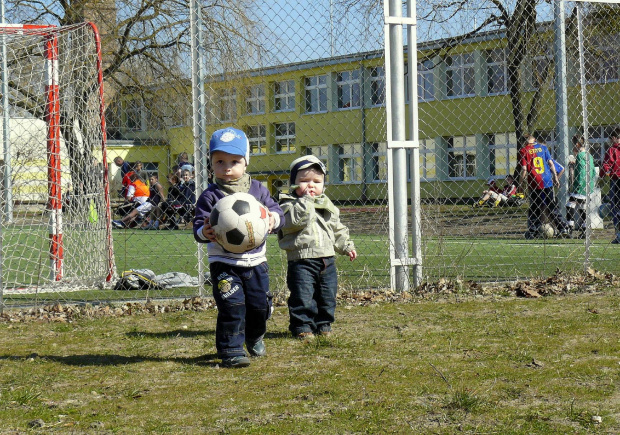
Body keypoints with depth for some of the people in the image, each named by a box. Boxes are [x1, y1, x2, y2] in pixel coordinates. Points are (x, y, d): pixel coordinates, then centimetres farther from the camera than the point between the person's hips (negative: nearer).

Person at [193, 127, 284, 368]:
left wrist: (274, 219, -19)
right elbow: (199, 226, -11)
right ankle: (231, 350, -5)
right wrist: (204, 233, -35)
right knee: (232, 306, -14)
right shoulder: (210, 196, -6)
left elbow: (276, 211, 5)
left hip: (256, 260, 4)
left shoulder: (257, 189, 4)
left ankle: (255, 338, 40)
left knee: (260, 305, 11)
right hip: (224, 263, -4)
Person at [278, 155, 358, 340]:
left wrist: (346, 246, 19)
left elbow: (338, 229, 24)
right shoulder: (290, 205, -6)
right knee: (302, 296, -8)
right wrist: (306, 200, -21)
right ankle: (302, 326, 2)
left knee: (328, 295, 10)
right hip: (302, 260, -6)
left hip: (327, 259, 6)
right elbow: (296, 220, -26)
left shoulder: (327, 206, 15)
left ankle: (323, 324, 23)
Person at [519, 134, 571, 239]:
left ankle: (532, 232, 6)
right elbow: (551, 163, 5)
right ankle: (564, 228, 3)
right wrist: (555, 177, 12)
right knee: (551, 207, 8)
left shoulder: (523, 151, -3)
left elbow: (524, 169, -9)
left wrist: (521, 181, 5)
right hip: (547, 182, 3)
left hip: (534, 183, -3)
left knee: (534, 208, 7)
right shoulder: (543, 147, 7)